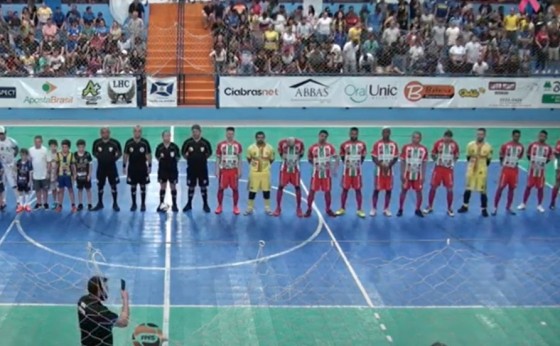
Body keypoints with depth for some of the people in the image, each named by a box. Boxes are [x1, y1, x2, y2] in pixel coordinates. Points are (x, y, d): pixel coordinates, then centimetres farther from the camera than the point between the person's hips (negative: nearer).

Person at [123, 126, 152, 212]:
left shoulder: (145, 142, -4)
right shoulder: (129, 142, -2)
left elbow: (148, 155, 1)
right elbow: (125, 155, 4)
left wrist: (150, 166, -3)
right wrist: (124, 166, 2)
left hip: (143, 168, -1)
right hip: (132, 168, 1)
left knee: (143, 186, 5)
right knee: (133, 187, 6)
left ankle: (143, 204, 13)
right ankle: (134, 204, 16)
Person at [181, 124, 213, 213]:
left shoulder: (205, 142, -4)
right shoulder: (188, 142, -3)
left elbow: (209, 153, 7)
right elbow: (183, 152, 6)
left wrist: (203, 158, -1)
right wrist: (188, 158, -1)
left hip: (202, 168, -1)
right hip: (191, 167, 1)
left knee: (203, 186, 4)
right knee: (191, 186, 9)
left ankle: (205, 205, 14)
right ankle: (189, 204, 21)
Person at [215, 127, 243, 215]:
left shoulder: (238, 145, 1)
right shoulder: (220, 145, -1)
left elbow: (239, 159, 7)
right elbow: (218, 158, 3)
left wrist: (239, 170, 1)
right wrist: (217, 170, -3)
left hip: (234, 170, 0)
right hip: (223, 170, 0)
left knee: (235, 189, 3)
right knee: (221, 188, 3)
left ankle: (235, 207, 14)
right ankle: (219, 206, 16)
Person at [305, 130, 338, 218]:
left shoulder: (330, 147, -3)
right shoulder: (313, 148, -2)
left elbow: (336, 158, -5)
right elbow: (309, 159, 12)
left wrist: (335, 168, -16)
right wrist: (315, 165, 0)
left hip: (327, 173, 0)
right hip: (316, 173, 0)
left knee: (327, 191, 7)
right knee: (312, 191, 1)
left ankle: (328, 209, 21)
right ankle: (309, 209, 12)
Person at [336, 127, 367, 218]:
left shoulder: (362, 145, 1)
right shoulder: (344, 145, -2)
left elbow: (363, 157, 9)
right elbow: (342, 157, 7)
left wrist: (358, 164, 3)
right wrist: (346, 164, -1)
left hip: (357, 172, 0)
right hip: (347, 172, 0)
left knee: (358, 190, 4)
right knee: (345, 190, 5)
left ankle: (359, 210, 10)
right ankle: (342, 209, 16)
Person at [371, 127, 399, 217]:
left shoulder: (394, 145, 4)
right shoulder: (377, 144, -3)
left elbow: (396, 158, 3)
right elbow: (374, 157, -5)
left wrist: (388, 166, -13)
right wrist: (381, 165, -20)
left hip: (389, 170, 3)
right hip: (379, 170, -2)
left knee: (389, 190, 5)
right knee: (376, 190, 0)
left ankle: (386, 209, 16)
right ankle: (374, 209, 8)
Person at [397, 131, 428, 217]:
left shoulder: (424, 149, -2)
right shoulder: (406, 147, -6)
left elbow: (424, 164, 4)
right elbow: (402, 161, -2)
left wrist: (423, 176, 1)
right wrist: (402, 174, -6)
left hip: (418, 175, 1)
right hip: (407, 174, -1)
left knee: (419, 191, 4)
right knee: (404, 191, 5)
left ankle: (418, 210, 18)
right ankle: (400, 209, 16)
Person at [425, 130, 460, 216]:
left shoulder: (454, 144, -5)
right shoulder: (438, 143, -8)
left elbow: (456, 156, 9)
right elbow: (433, 155, 4)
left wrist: (452, 162, -1)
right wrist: (437, 160, -5)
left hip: (449, 169, 0)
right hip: (438, 168, 0)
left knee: (449, 189, 0)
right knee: (433, 187, 3)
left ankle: (449, 208, 14)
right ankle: (430, 207, 17)